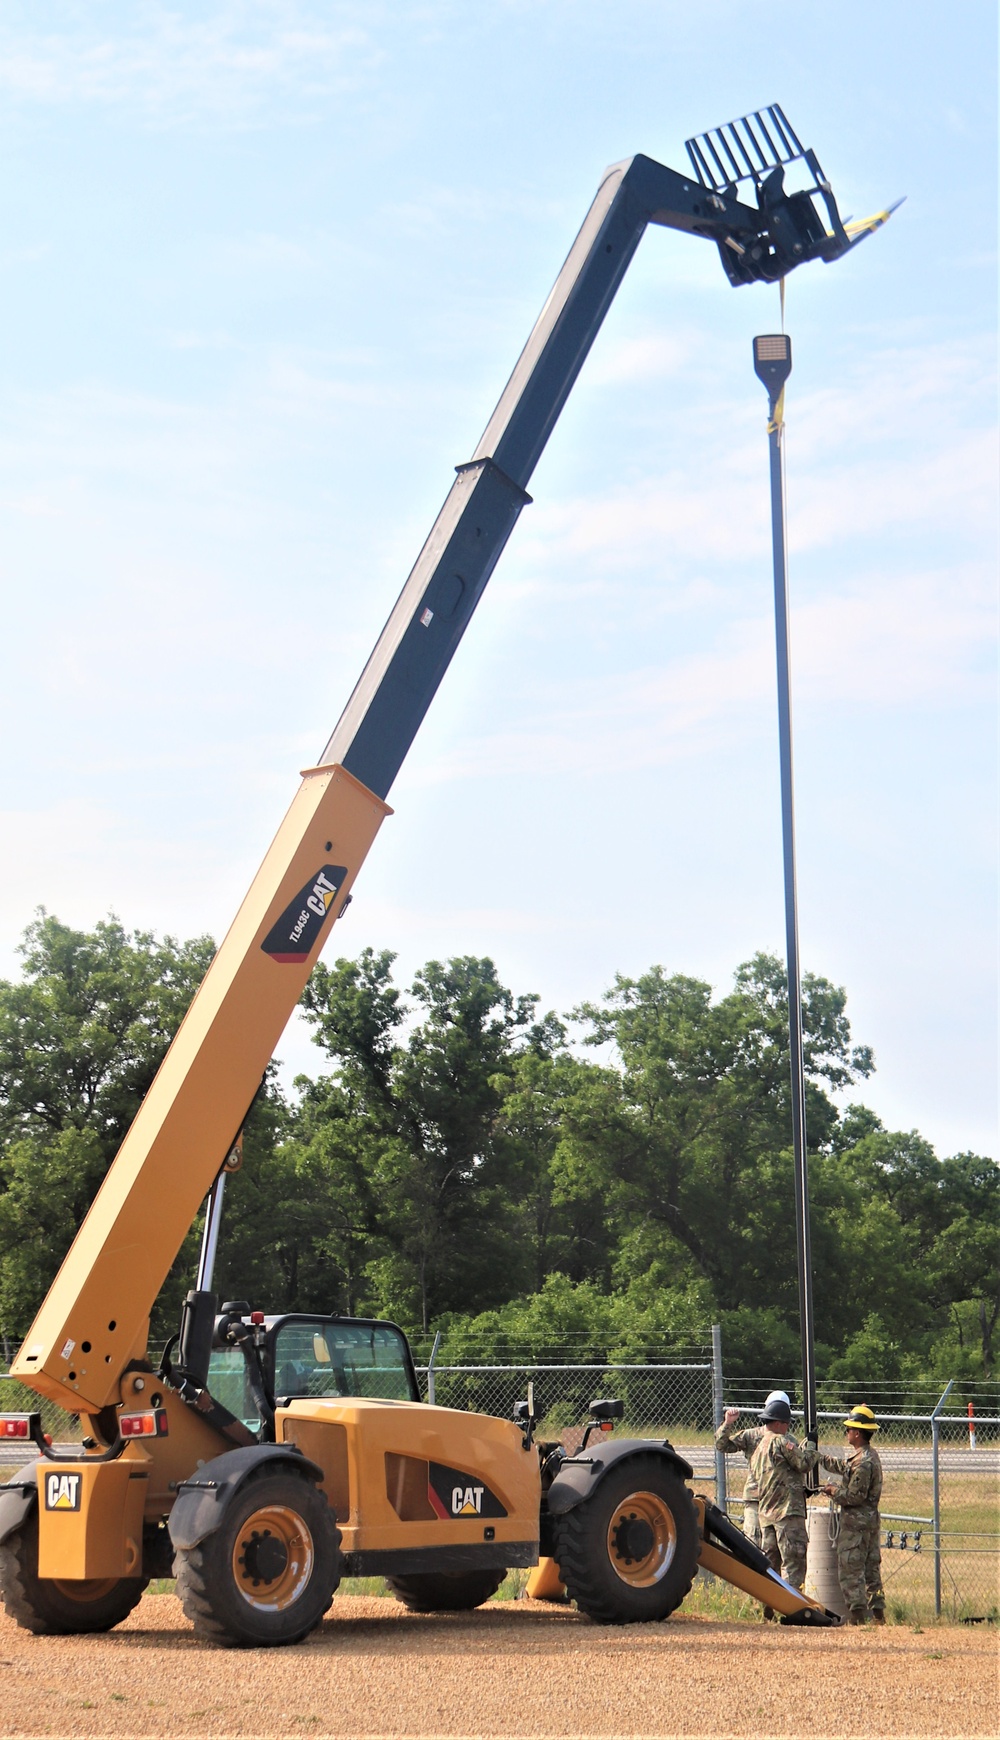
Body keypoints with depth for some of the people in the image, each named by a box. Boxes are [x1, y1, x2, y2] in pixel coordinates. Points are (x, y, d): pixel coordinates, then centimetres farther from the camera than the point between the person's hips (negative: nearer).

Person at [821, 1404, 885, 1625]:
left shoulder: (862, 1462, -21)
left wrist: (834, 1492, -6)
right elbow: (842, 1465, 26)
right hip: (871, 1518, 10)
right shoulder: (869, 1454, 11)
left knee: (850, 1569, -4)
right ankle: (878, 1613, 17)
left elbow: (855, 1496, -21)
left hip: (856, 1521, -10)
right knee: (871, 1568, 14)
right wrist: (820, 1458, 29)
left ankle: (858, 1615, -5)